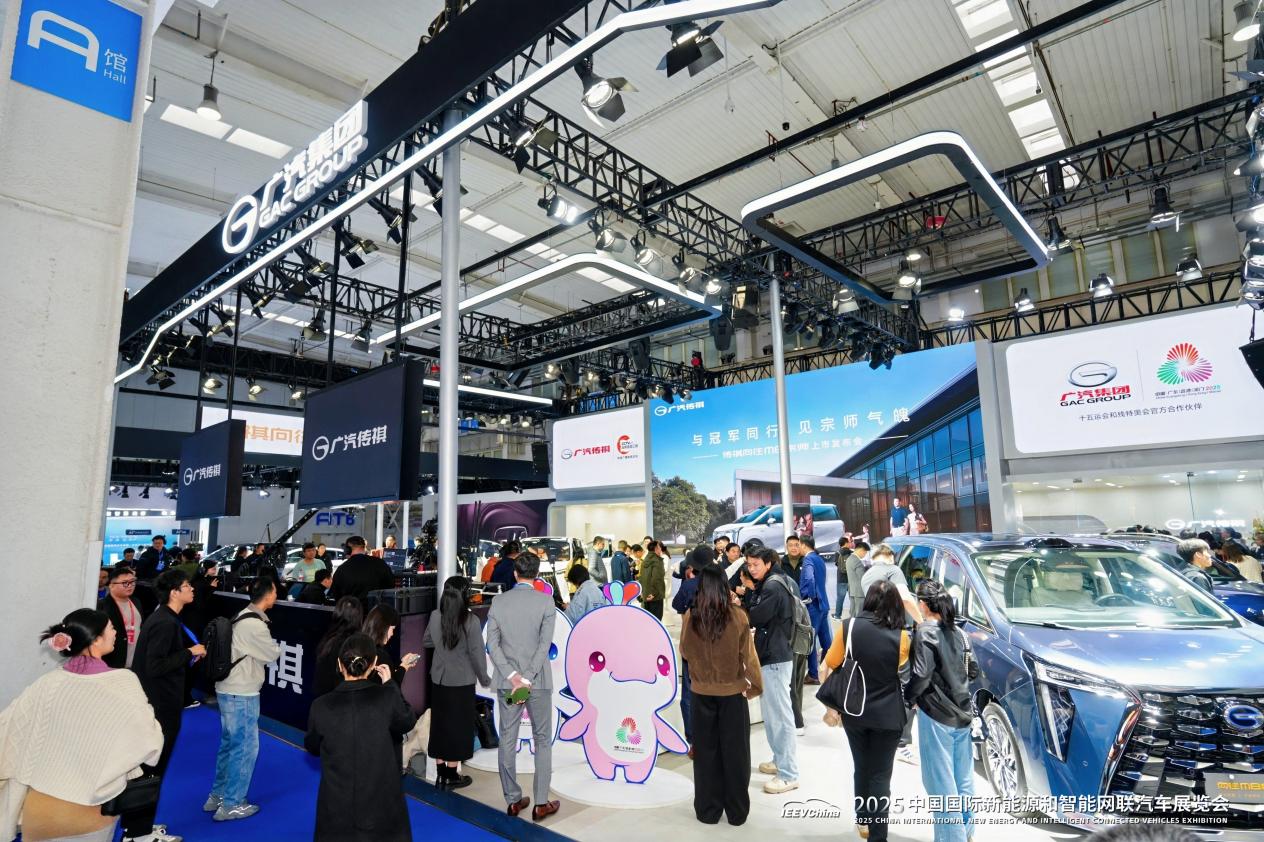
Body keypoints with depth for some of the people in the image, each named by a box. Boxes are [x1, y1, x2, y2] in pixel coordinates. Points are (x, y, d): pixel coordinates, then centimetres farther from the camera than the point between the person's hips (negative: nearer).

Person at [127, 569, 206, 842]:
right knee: (152, 768, 4)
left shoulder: (163, 618, 8)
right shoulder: (165, 623, -23)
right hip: (160, 706, -10)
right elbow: (155, 667, -27)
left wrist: (189, 652, 5)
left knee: (148, 766, 20)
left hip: (156, 702, 10)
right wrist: (189, 653, -20)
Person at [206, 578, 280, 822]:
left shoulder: (243, 617, 6)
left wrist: (263, 654, 1)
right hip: (242, 693, -9)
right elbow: (273, 655, -11)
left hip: (229, 689, 9)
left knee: (230, 743, 20)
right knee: (245, 747, 3)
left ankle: (217, 796, 32)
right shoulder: (255, 625, -23)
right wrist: (273, 646, 6)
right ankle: (231, 804, 12)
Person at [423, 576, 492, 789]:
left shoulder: (435, 616, -7)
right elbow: (477, 653, -17)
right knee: (458, 726, 10)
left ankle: (440, 773, 27)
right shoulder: (471, 621, -21)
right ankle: (451, 776, 20)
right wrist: (484, 678, -2)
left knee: (440, 723, 17)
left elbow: (426, 641, 8)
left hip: (439, 680, 5)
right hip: (462, 682, -5)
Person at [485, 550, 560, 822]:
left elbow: (492, 643, -5)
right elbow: (545, 644, -15)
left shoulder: (498, 601, -1)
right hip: (538, 680, -2)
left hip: (505, 680, 2)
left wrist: (512, 675, -9)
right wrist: (527, 678, -13)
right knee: (543, 741, 11)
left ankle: (513, 800, 24)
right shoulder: (545, 601, -9)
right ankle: (541, 804, 15)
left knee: (507, 740, 14)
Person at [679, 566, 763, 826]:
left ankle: (708, 810, 27)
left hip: (702, 693, 1)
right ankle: (737, 812, 26)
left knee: (706, 751, 15)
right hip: (733, 692, -1)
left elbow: (685, 653, 1)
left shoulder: (690, 617, -13)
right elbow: (749, 656, -8)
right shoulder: (738, 616, -16)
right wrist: (755, 685, 6)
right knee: (734, 752, 15)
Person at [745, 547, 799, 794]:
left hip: (775, 656, -10)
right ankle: (780, 760, 31)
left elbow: (755, 617, -20)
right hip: (773, 653, 10)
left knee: (780, 714, -5)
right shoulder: (774, 583, 14)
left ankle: (789, 774, 2)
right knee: (772, 712, 19)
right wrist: (745, 604, -3)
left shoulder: (773, 586, -17)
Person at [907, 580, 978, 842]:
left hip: (936, 714, -7)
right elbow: (973, 671, 14)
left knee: (941, 783, 1)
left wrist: (909, 697, -5)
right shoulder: (958, 631, 7)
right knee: (963, 779, 19)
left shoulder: (925, 632, -14)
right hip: (962, 712, 7)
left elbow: (921, 675, -20)